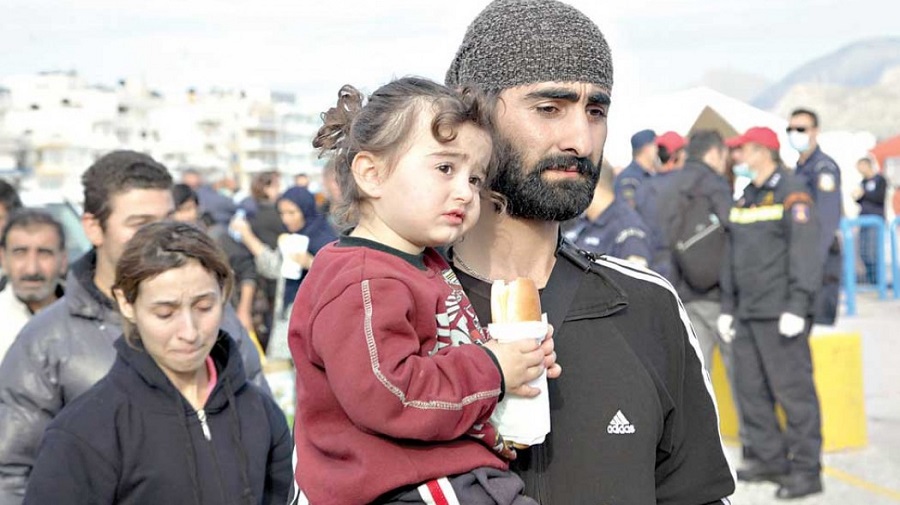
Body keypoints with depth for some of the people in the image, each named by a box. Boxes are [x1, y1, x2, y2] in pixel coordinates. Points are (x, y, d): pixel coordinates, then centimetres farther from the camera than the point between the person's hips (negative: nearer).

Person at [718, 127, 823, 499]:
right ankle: (771, 459, 21)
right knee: (750, 389, 11)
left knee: (793, 388, -7)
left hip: (780, 314, -9)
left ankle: (807, 469, -2)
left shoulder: (792, 194, -7)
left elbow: (804, 254, -15)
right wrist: (728, 307, 18)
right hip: (747, 314, 9)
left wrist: (797, 306, -21)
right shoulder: (745, 198, 18)